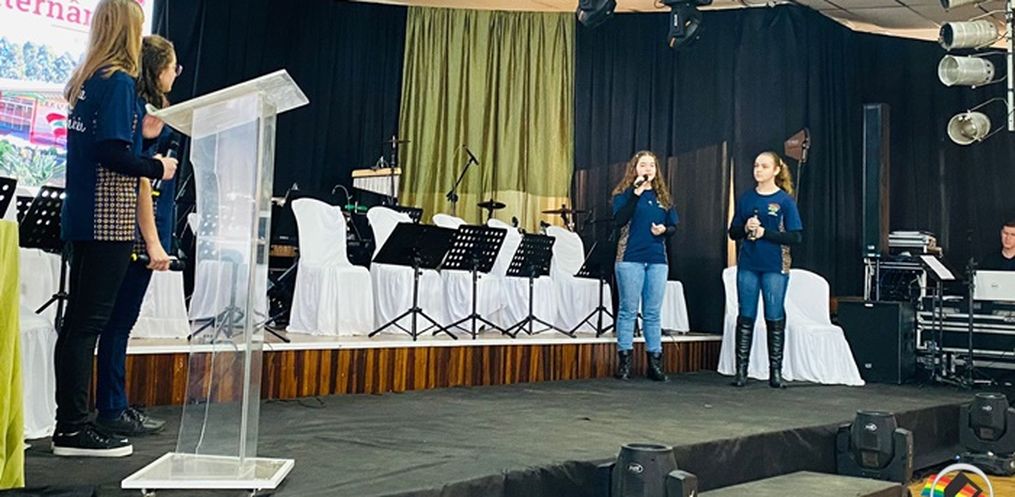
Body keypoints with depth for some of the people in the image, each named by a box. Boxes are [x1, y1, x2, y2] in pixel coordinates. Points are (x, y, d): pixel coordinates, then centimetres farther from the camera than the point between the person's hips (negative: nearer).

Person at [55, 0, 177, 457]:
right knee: (89, 321, -3)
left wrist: (140, 128, 18)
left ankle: (69, 424, 21)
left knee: (78, 319, 12)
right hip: (108, 219, -8)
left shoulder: (84, 80, 13)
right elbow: (113, 153, -20)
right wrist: (158, 169, -7)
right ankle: (73, 430, 4)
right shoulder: (119, 81, -12)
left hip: (81, 215, 8)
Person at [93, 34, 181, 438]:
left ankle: (113, 406, 22)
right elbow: (141, 178, -18)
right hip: (139, 227, -10)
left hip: (127, 227, 10)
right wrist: (153, 242, -19)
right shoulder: (149, 113, -12)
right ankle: (112, 411, 7)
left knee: (119, 319, 13)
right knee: (121, 319, -2)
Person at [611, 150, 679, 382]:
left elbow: (674, 225, 16)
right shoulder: (624, 194, 2)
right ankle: (624, 361, 6)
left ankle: (655, 361, 12)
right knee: (628, 310, 0)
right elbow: (618, 220, -14)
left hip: (657, 260, 4)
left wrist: (664, 230, -6)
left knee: (653, 313, 7)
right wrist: (636, 193, -18)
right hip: (630, 258, -4)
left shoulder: (663, 197, 14)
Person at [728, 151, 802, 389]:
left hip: (775, 267, -3)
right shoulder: (746, 198, 8)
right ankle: (741, 370, 8)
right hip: (748, 265, 3)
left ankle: (776, 372, 11)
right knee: (746, 317, 4)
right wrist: (745, 228, -11)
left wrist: (765, 233, -16)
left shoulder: (785, 200, -2)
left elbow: (796, 236, -7)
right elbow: (733, 232, 11)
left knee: (775, 318, 3)